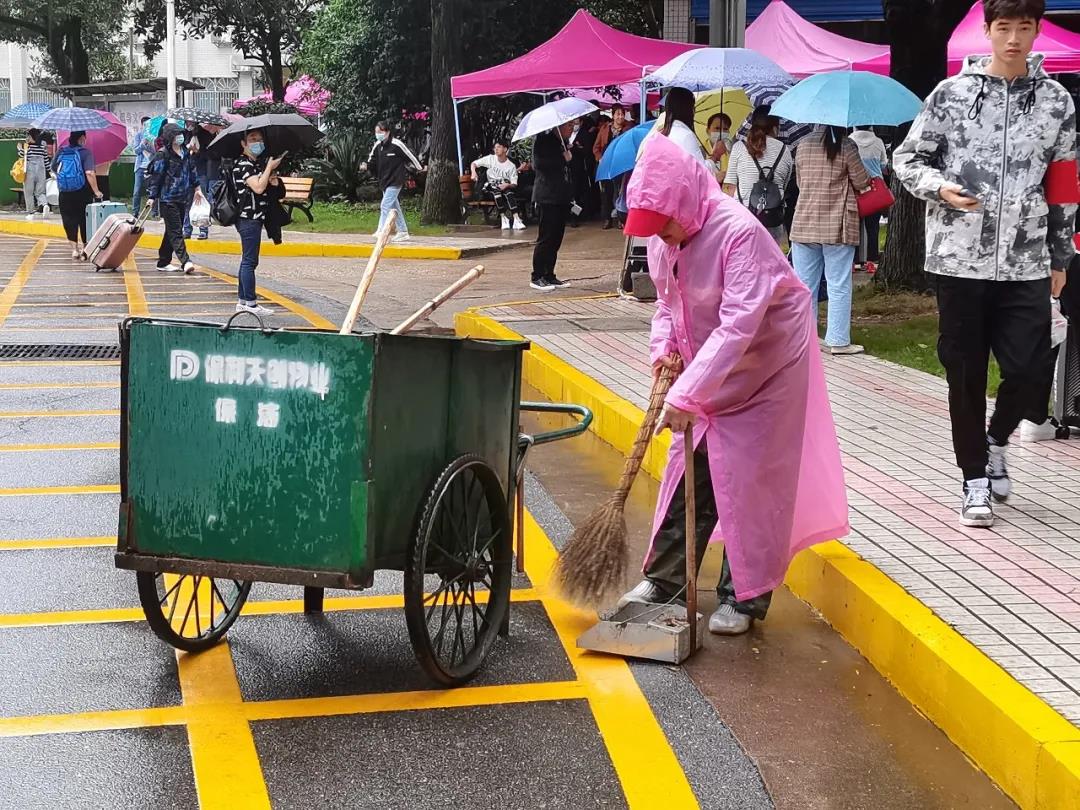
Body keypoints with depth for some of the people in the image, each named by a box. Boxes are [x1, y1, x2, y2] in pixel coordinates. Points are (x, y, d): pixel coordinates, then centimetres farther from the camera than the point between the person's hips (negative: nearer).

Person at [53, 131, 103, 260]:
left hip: (65, 195, 3)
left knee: (69, 221, 9)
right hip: (83, 194, -3)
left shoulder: (60, 152, 3)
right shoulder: (85, 152, -10)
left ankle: (74, 249, 4)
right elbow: (89, 173, -20)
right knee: (85, 221, 10)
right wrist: (96, 191, -15)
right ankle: (85, 249, 13)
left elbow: (54, 170, 11)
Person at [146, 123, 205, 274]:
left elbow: (192, 170, 25)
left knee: (172, 231, 12)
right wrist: (152, 197, -12)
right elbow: (154, 175, -11)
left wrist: (197, 188, 26)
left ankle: (163, 262, 20)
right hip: (168, 198, -8)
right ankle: (185, 262, -17)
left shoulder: (185, 153, 11)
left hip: (182, 198, 8)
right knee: (175, 231, -10)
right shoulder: (163, 155, -11)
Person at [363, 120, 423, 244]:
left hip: (395, 181, -8)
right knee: (395, 207, 14)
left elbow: (410, 156, -5)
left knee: (385, 205, -15)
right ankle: (403, 232, 23)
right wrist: (367, 165, -12)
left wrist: (420, 168, 6)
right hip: (384, 181, 8)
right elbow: (373, 161, 11)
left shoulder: (396, 144, -15)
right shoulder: (377, 146, 4)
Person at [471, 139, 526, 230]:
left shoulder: (511, 166, -2)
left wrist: (507, 185, -28)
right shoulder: (491, 159, 2)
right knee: (496, 191, -36)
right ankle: (504, 219, -36)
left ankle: (517, 220, -46)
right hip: (491, 186, 0)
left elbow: (514, 184, -5)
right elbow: (473, 164, 5)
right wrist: (473, 172, -18)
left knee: (509, 193, -36)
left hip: (505, 187, 0)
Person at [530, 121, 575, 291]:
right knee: (546, 237, -7)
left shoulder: (562, 142, 17)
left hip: (561, 198, 8)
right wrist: (563, 159, -17)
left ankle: (549, 276, 13)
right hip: (547, 197, -8)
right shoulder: (543, 140, -7)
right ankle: (537, 277, -2)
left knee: (556, 238, 8)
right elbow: (538, 164, -19)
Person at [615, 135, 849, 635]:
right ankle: (664, 579, 21)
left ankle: (745, 596, 10)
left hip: (766, 365, -7)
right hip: (707, 370, 7)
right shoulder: (663, 238, -6)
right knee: (688, 471, 10)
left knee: (750, 481, -3)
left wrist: (686, 394, -38)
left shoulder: (740, 233, -31)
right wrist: (662, 347, -9)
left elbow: (737, 326, -36)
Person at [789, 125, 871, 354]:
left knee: (804, 285, 10)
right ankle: (838, 340, 2)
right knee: (839, 286, 2)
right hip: (837, 226, -4)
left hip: (804, 223, 4)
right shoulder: (846, 146, -8)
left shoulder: (803, 144, 6)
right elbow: (861, 183, -3)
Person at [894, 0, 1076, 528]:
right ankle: (975, 478, 18)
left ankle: (996, 441, 29)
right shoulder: (951, 93, 1)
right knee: (966, 372, 4)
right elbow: (907, 158, 7)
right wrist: (939, 188, -13)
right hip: (959, 257, -1)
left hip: (1026, 262, 1)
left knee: (1028, 369, -3)